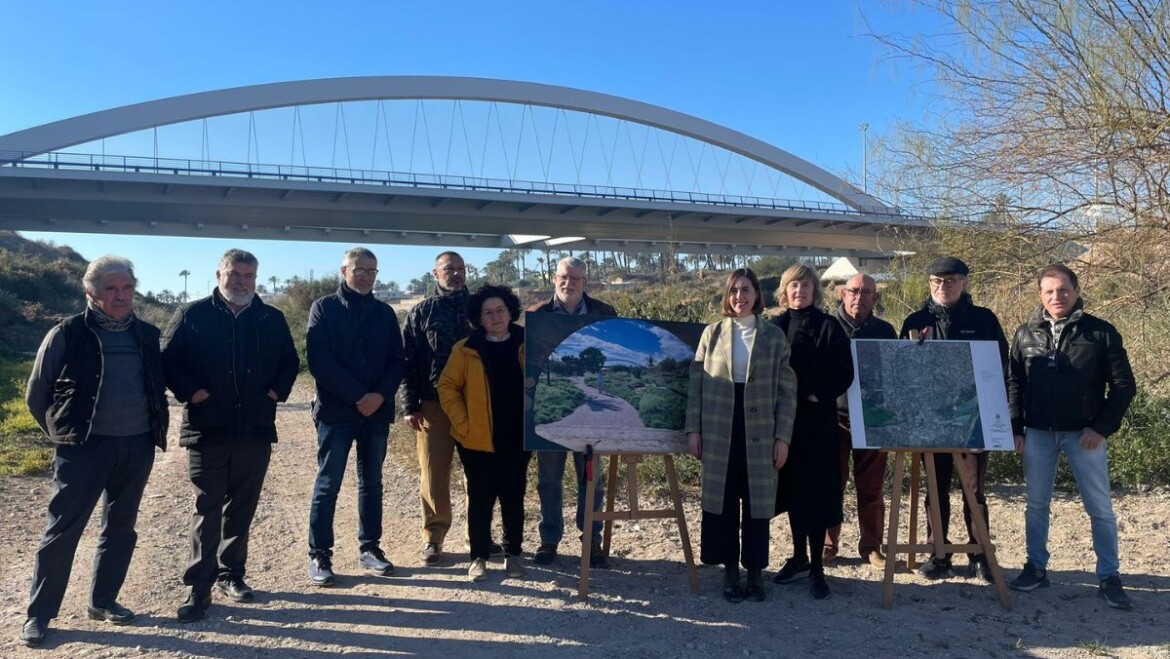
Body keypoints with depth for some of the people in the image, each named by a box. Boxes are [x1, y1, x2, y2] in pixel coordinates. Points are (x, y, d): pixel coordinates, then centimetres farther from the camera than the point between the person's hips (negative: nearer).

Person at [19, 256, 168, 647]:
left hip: (137, 447, 4)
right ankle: (39, 614, 13)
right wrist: (64, 433, 4)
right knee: (62, 530, 0)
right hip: (85, 447, -4)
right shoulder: (67, 335, -5)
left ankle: (103, 601, 27)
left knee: (121, 528, 13)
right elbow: (36, 395, 2)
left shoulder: (147, 335, 6)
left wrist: (155, 430, 10)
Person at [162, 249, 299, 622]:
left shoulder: (273, 320, 8)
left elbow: (290, 361, 16)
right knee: (207, 509, 0)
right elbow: (167, 358, -1)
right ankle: (198, 588, 7)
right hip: (207, 429, -3)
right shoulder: (193, 316, -1)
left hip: (256, 430, 3)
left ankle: (231, 574, 26)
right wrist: (189, 391, -13)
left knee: (242, 508, 12)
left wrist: (279, 390, 1)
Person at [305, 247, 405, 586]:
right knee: (328, 484, 0)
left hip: (377, 410, 4)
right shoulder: (324, 308, 0)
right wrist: (357, 396, -15)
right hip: (335, 410, -3)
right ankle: (319, 555, 9)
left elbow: (396, 360, 6)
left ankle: (369, 548, 21)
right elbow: (319, 361, -9)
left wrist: (380, 395, -12)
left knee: (371, 482, 11)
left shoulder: (384, 312, 11)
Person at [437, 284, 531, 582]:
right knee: (480, 498, 7)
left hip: (517, 439, 2)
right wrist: (463, 425, -8)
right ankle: (479, 556, 20)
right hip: (478, 440, -1)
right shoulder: (466, 350, -2)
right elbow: (447, 387, -1)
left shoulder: (527, 346, 2)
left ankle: (512, 554, 24)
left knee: (513, 497, 10)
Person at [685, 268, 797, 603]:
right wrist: (693, 429, -2)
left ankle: (755, 571, 20)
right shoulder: (712, 333, 5)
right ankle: (730, 570, 19)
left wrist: (783, 436, -4)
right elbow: (695, 383, 5)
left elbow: (787, 390, 2)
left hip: (759, 433, -1)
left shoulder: (774, 336, 3)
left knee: (757, 503, 6)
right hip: (718, 433, 1)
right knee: (722, 501, 6)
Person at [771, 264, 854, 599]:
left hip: (817, 418, -4)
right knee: (792, 486, 11)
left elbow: (844, 372, -5)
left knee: (816, 489, -2)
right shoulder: (776, 326, 8)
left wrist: (817, 396, -13)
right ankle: (799, 558, 24)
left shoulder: (829, 327, -2)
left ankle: (816, 566, 5)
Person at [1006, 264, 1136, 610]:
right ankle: (1036, 568, 21)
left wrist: (1102, 427, -9)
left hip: (1084, 434, -2)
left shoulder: (1101, 332, -3)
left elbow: (1124, 385, -2)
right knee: (1036, 504, 10)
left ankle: (1109, 577, 14)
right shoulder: (1026, 334, 5)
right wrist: (1015, 429, 2)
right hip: (1037, 434, 3)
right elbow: (1014, 384, 8)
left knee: (1099, 508, 4)